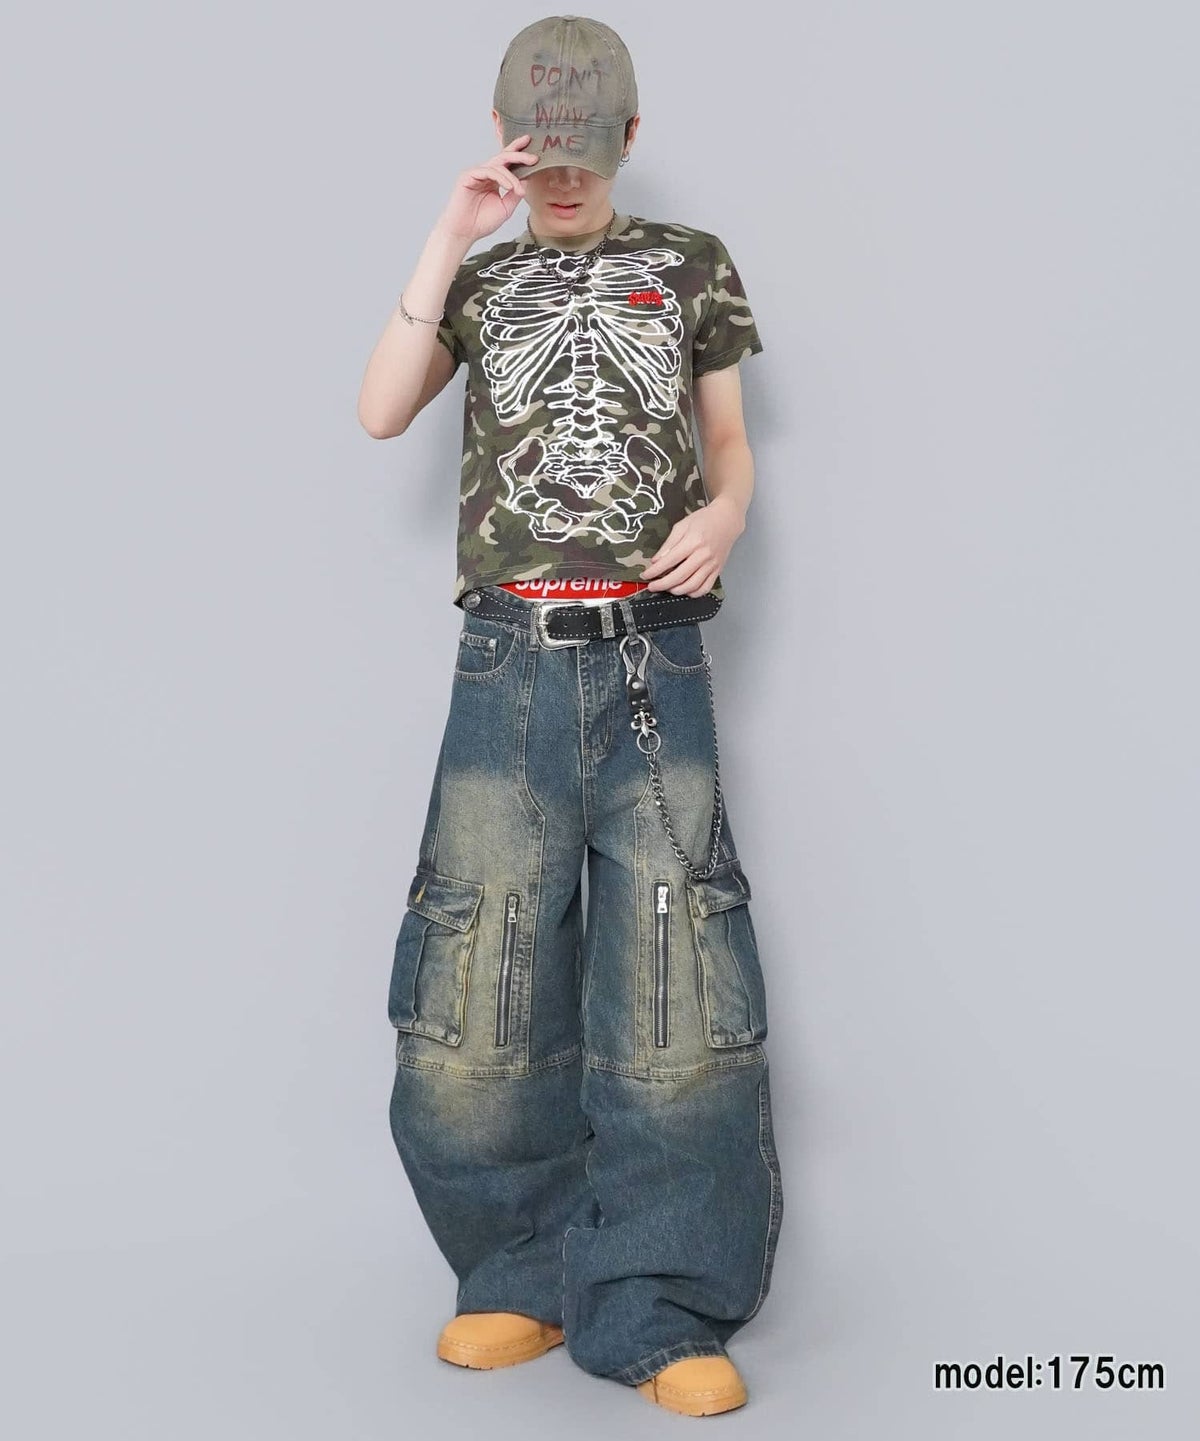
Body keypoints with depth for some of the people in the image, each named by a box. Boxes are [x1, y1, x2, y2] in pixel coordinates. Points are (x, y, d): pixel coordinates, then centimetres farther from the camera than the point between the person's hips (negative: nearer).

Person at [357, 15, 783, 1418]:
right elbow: (381, 412, 2)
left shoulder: (692, 265, 15)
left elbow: (730, 443, 17)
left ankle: (661, 1313, 3)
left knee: (673, 985, -5)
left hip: (654, 663, -1)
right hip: (510, 663, 1)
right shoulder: (478, 280, 17)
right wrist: (453, 238, -2)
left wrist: (722, 517, -6)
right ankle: (528, 1276, 15)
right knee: (477, 985, 0)